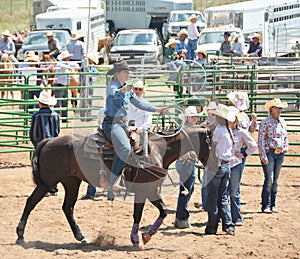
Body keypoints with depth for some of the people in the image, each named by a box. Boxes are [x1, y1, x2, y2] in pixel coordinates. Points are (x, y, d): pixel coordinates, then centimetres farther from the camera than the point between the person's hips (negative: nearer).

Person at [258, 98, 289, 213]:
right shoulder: (265, 122, -7)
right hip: (269, 152, -6)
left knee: (275, 180, 9)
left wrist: (286, 147, 4)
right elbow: (261, 140, -9)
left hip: (280, 154, 6)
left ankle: (273, 205, 15)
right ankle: (265, 206, -6)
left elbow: (285, 137, 23)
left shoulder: (282, 122, 11)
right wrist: (263, 155, -16)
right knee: (269, 179, -11)